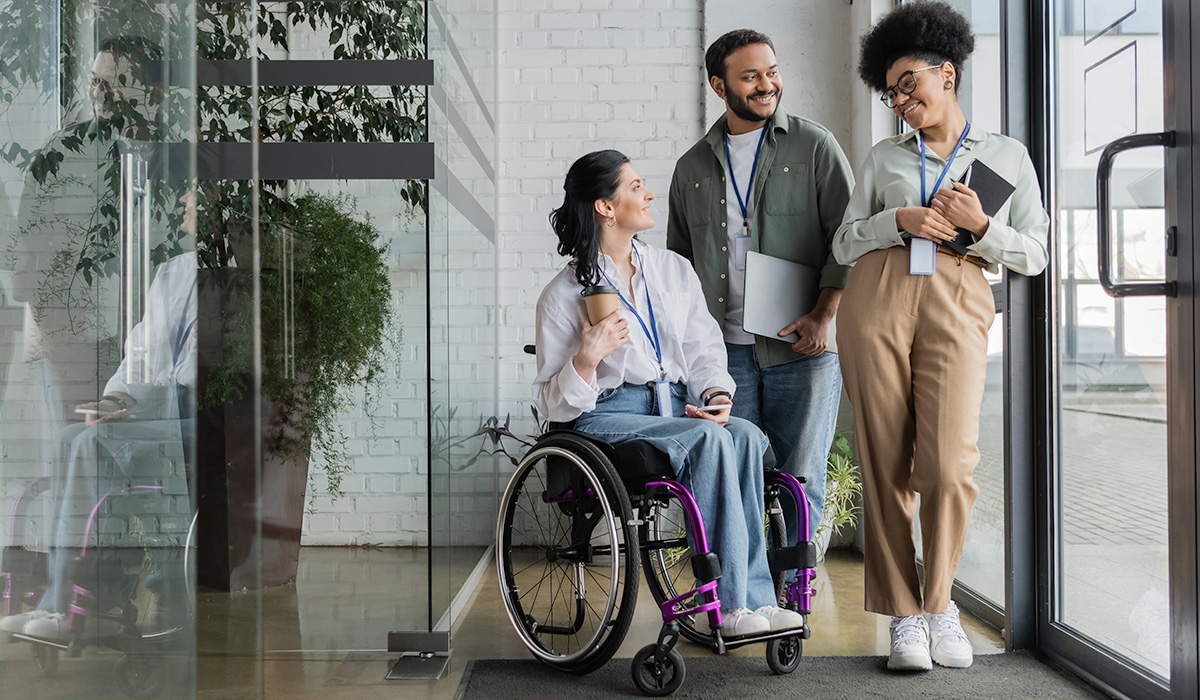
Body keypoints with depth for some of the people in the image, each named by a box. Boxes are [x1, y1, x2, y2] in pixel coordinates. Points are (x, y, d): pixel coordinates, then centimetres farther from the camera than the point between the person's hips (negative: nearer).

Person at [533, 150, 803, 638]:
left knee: (745, 436, -28)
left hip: (678, 407, 5)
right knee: (710, 439, -32)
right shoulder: (564, 295, 1)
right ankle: (729, 604, -30)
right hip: (607, 416, -5)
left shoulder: (674, 269, 16)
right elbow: (552, 404, 0)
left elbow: (704, 348, 14)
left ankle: (751, 599, -27)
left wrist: (715, 394, -7)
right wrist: (587, 359, -20)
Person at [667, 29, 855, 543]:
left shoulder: (815, 146, 6)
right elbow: (679, 258, 22)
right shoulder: (692, 167, 15)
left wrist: (824, 314, -9)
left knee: (800, 481, -1)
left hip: (802, 347, -2)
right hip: (724, 351, 3)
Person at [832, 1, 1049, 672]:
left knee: (949, 465, -14)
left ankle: (939, 599, 11)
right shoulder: (885, 157, 21)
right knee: (887, 464, -3)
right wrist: (899, 220, -2)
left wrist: (980, 226, -5)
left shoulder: (1008, 155, 17)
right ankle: (905, 613, 9)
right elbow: (846, 243, 16)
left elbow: (1034, 255, 14)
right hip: (878, 298, 2)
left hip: (959, 305, -2)